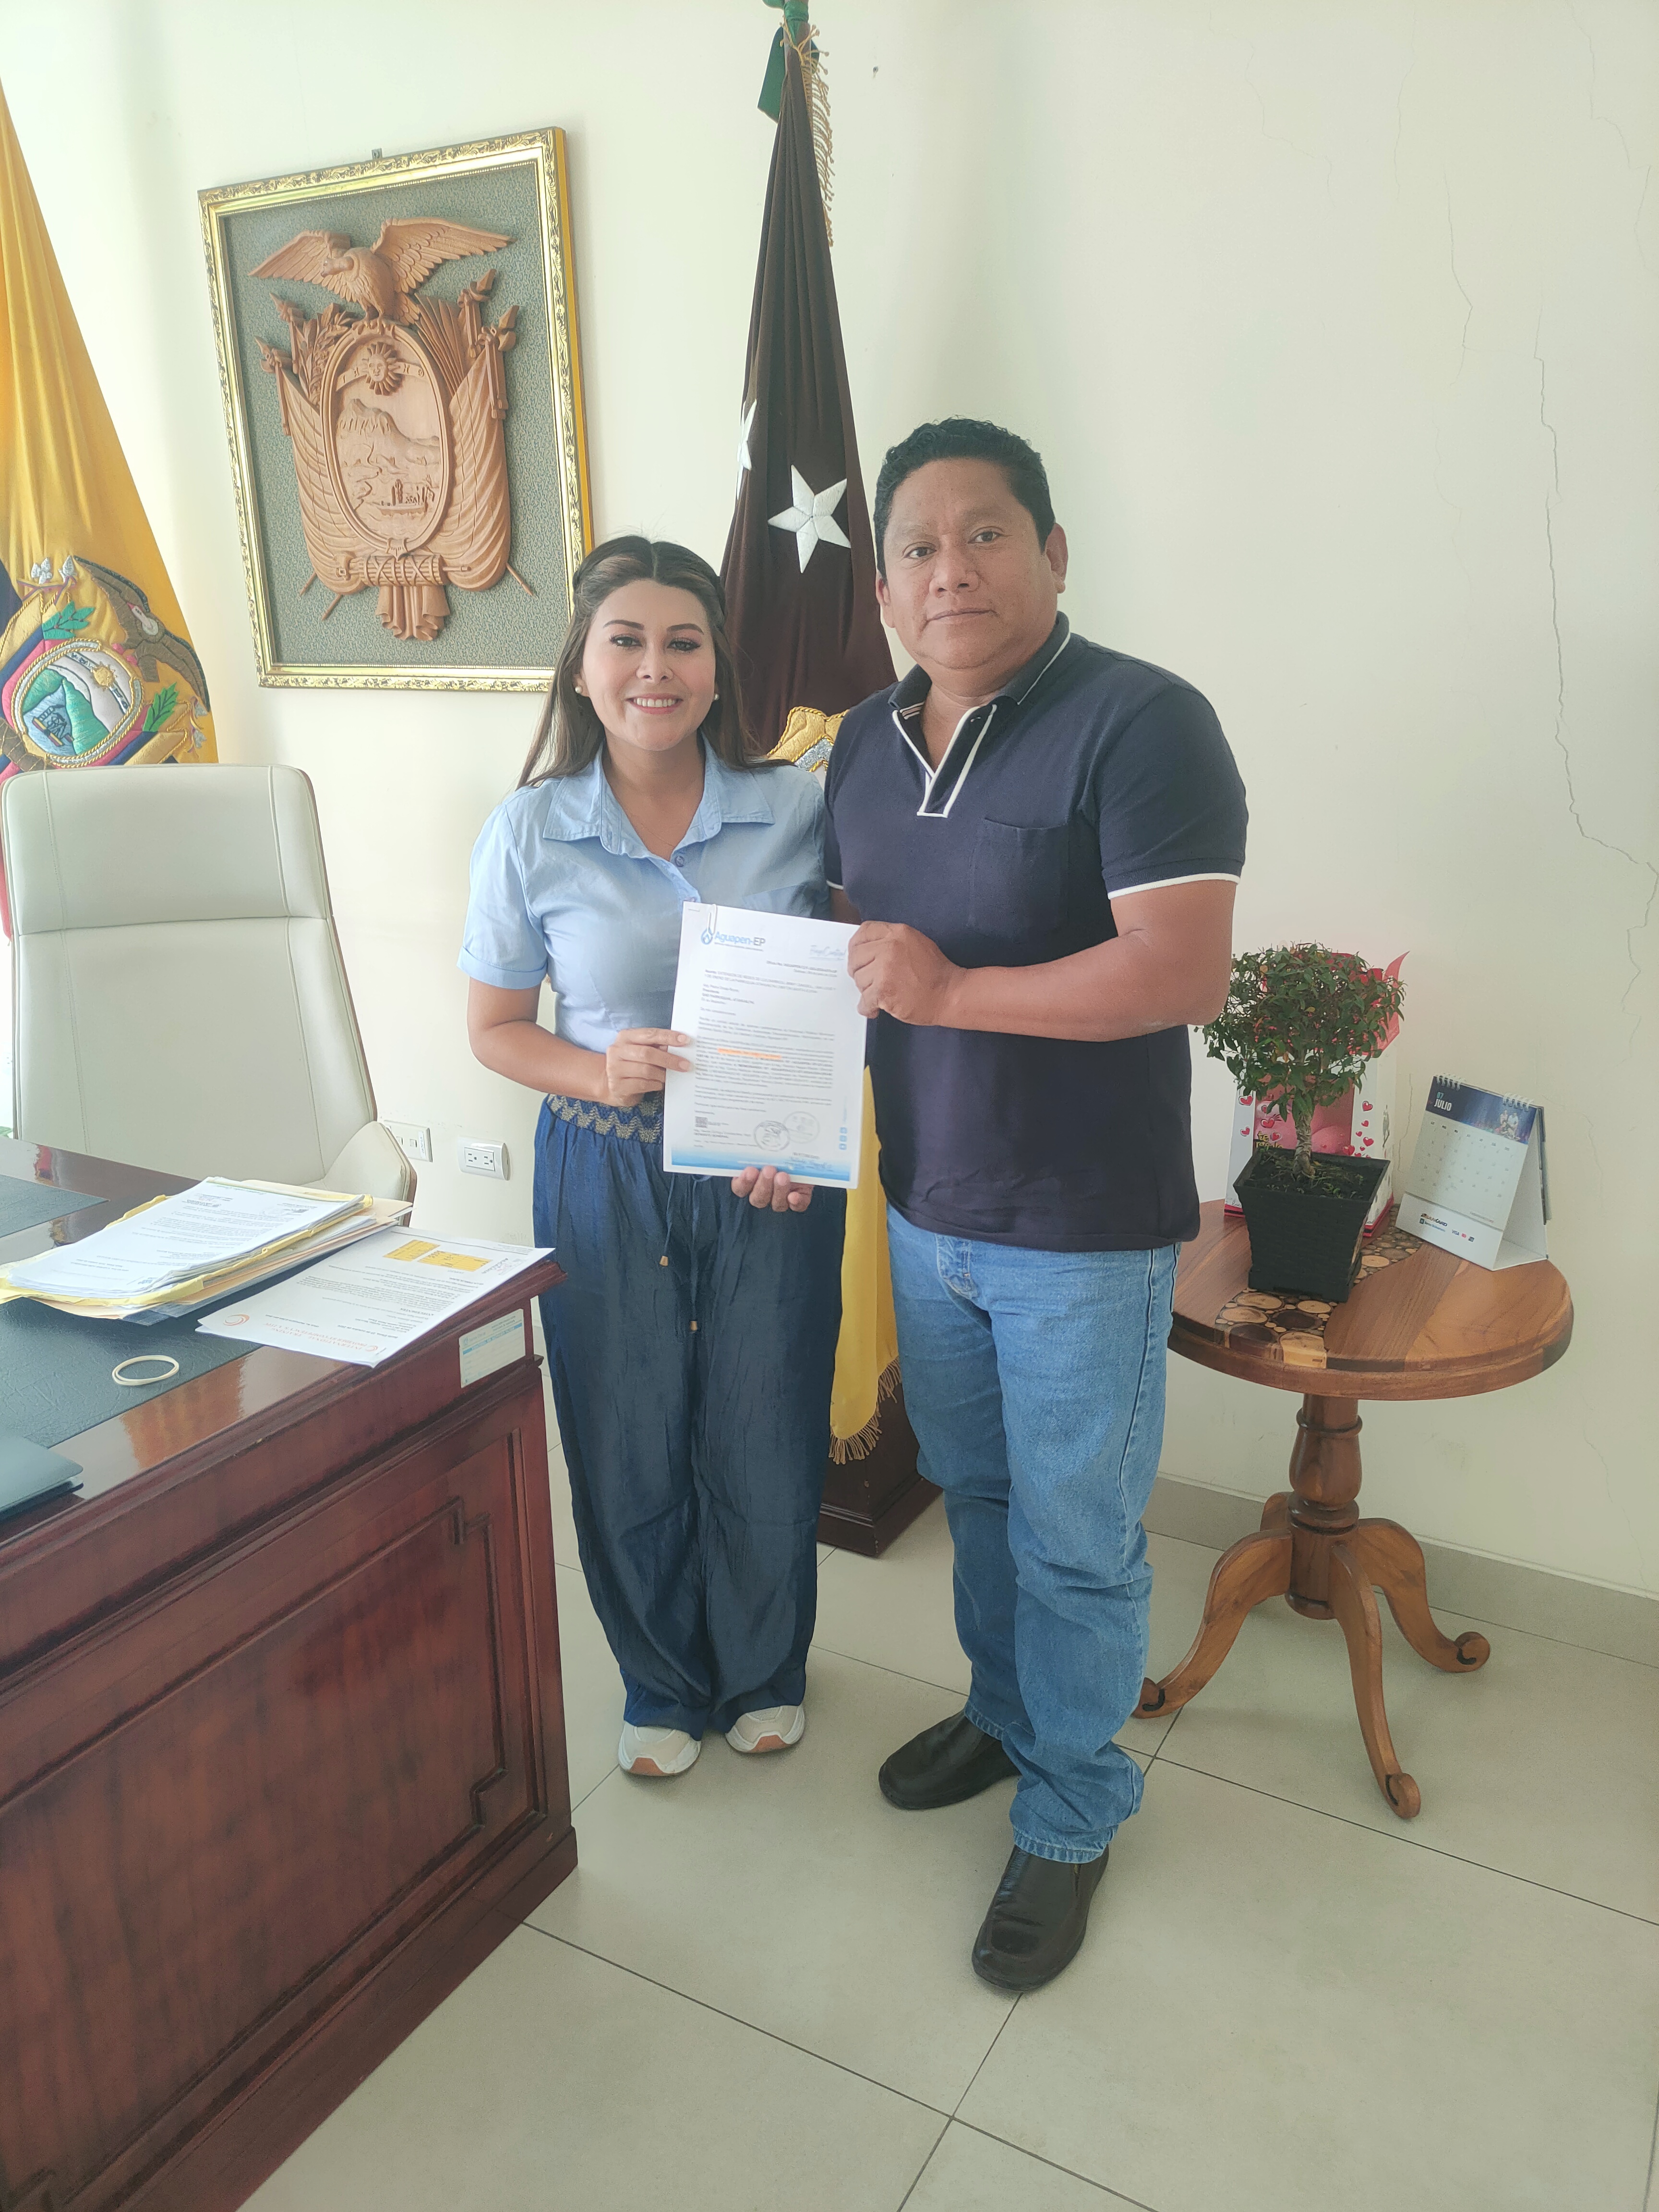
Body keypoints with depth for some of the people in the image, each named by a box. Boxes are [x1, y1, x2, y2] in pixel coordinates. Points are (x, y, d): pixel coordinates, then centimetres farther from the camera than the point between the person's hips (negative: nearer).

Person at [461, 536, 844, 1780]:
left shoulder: (797, 811, -4)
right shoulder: (530, 833, -4)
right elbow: (494, 1027, 3)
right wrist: (599, 1073, -17)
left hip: (771, 1178, 0)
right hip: (606, 1176, 0)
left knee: (766, 1443, 11)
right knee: (628, 1449, 11)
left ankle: (765, 1673, 40)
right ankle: (663, 1684, 39)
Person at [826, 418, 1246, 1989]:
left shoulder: (1140, 724, -17)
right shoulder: (864, 744, 7)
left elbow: (1182, 975, -26)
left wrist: (952, 990, -23)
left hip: (1084, 1228, -6)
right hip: (924, 1208, 7)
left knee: (1074, 1538, 9)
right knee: (973, 1490, 23)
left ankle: (1072, 1816, 31)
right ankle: (1005, 1712, 48)